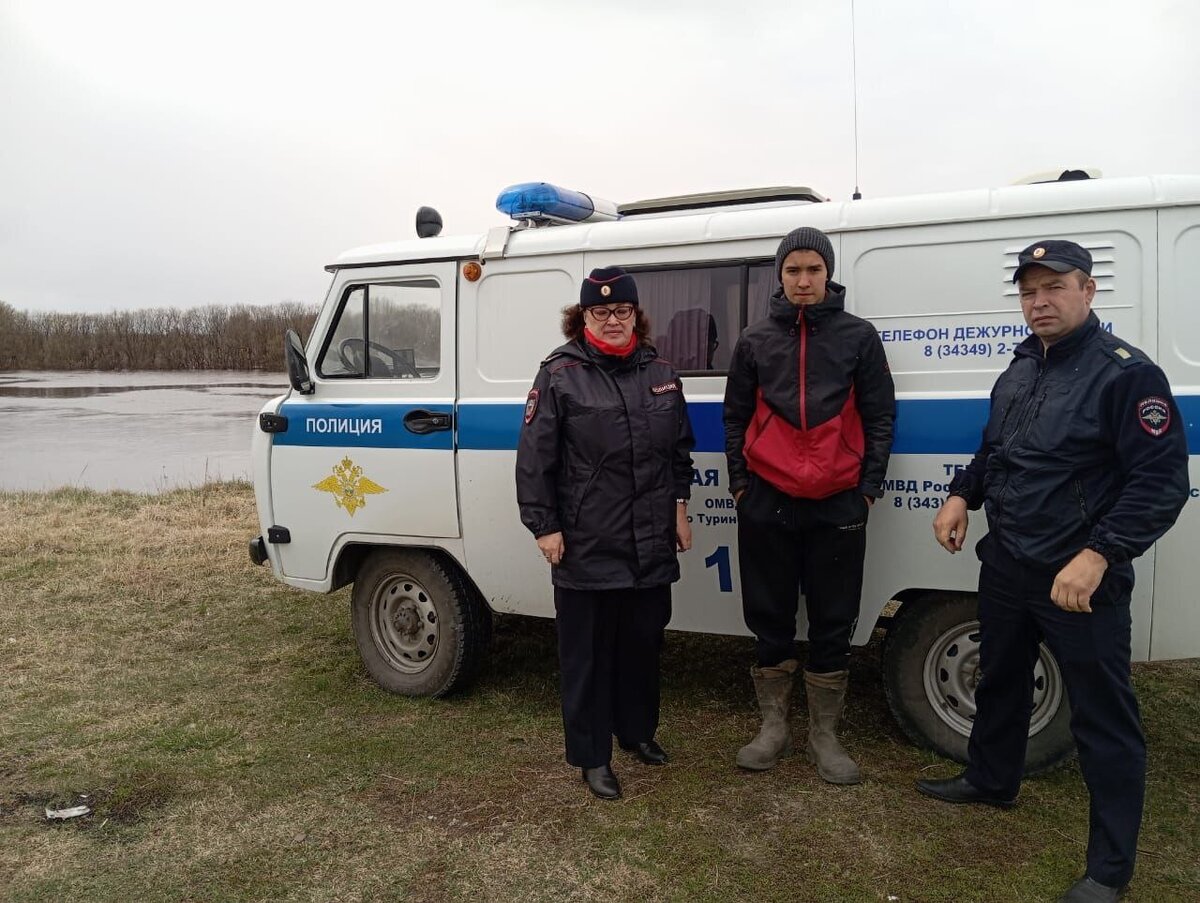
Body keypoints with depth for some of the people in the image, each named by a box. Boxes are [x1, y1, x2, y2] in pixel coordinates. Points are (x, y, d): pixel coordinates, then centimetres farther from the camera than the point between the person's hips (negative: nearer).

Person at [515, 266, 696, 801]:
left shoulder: (660, 374, 9)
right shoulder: (560, 375, -6)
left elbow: (680, 449, 17)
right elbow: (534, 459, -8)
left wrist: (679, 506, 12)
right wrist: (544, 526, -11)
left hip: (652, 543, 5)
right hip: (586, 547, -5)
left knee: (643, 641, 18)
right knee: (588, 651, 6)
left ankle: (637, 730, 39)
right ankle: (591, 756, 21)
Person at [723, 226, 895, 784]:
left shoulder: (858, 336, 3)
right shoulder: (756, 340, 7)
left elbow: (879, 417, 5)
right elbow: (735, 416, 11)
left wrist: (869, 487, -2)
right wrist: (739, 482, 4)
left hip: (838, 505, -1)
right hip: (767, 502, 1)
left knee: (833, 624, 7)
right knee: (770, 619, 10)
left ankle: (824, 736, 23)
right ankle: (773, 727, 26)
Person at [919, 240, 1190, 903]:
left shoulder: (1126, 372, -14)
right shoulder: (1019, 370, 10)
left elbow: (1162, 483, -18)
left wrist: (1098, 556, -26)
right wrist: (961, 495, 4)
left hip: (1080, 582, -7)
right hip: (1005, 567, 8)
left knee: (1102, 720, 3)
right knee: (999, 681, 23)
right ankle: (991, 780, 46)